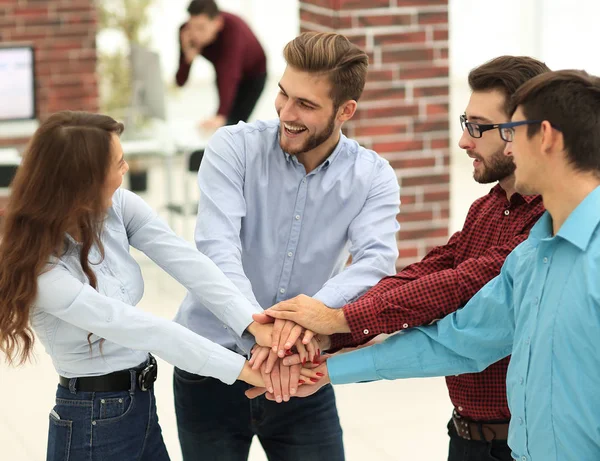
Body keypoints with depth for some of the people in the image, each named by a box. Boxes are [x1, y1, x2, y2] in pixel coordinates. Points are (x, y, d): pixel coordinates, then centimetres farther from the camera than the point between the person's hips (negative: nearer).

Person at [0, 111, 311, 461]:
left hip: (141, 404, 7)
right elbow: (141, 329, -26)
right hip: (92, 421, -7)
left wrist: (255, 325, -31)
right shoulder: (39, 269, -24)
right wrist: (240, 367, -26)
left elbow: (188, 263, -18)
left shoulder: (118, 207, -6)